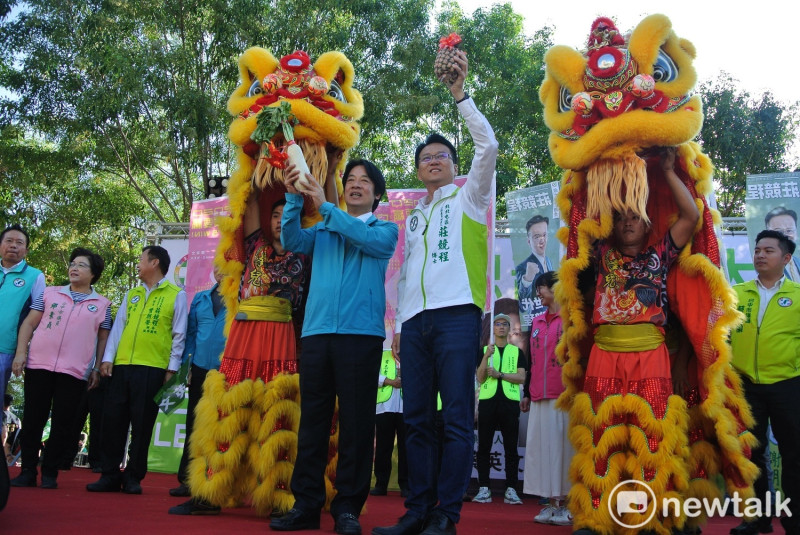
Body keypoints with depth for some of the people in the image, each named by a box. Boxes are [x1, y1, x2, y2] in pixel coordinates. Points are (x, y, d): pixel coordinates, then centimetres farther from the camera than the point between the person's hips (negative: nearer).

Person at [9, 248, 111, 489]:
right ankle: (28, 471, 14)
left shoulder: (102, 305, 7)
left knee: (62, 424, 1)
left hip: (74, 372, -1)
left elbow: (103, 339, 9)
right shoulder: (50, 293, 10)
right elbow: (28, 324, 8)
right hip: (38, 365, 1)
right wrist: (20, 353, -3)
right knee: (32, 420, 5)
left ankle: (49, 473, 13)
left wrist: (97, 369, 2)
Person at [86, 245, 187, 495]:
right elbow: (118, 326, 13)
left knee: (142, 424, 0)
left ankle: (133, 477, 10)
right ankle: (110, 475, 13)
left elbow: (179, 335, -1)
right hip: (122, 365, 5)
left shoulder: (176, 295, 2)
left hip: (152, 368, -5)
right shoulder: (131, 294, 18)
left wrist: (172, 368, -6)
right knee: (113, 420, 3)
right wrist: (108, 358, 2)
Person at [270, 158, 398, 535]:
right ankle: (306, 504, 11)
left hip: (361, 335, -3)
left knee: (356, 423, -2)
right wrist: (294, 199, -10)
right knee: (311, 420, 4)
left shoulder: (385, 230, 12)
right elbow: (292, 241, 4)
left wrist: (325, 206, -13)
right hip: (316, 334, 3)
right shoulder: (323, 231, 21)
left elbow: (369, 240, -10)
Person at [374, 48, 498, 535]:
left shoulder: (468, 197, 11)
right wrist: (398, 324, 16)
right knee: (418, 420, 4)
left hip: (457, 313, -5)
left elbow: (488, 147, -4)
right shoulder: (414, 216, 26)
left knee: (457, 418, -8)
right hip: (415, 321, 6)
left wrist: (460, 94, -5)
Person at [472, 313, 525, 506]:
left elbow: (521, 377, 1)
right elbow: (480, 378, 2)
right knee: (484, 447, -1)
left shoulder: (517, 352, 13)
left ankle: (511, 490, 3)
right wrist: (486, 357, -12)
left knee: (511, 448, 0)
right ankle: (483, 490, 3)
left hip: (510, 402, 0)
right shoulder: (484, 350, 13)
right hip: (487, 401, 0)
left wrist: (499, 374, -11)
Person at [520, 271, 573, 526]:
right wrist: (526, 393, 20)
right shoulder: (537, 322, 18)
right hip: (540, 397, 6)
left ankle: (567, 504, 3)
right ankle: (552, 503, 12)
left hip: (564, 397, -6)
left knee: (563, 446, -5)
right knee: (542, 446, 5)